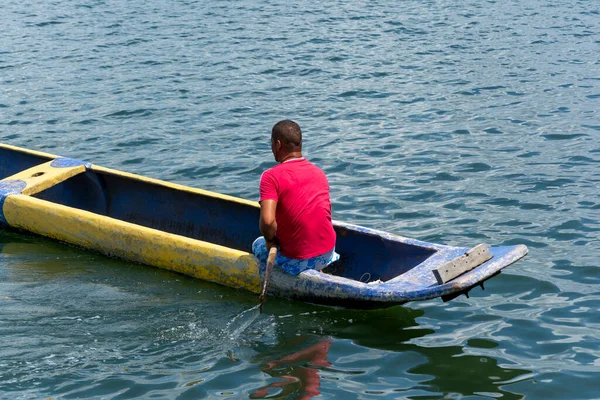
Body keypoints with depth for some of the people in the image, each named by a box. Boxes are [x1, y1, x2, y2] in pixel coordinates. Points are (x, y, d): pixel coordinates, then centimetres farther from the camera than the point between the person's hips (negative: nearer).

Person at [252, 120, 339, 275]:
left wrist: (270, 239, -4)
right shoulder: (319, 172, 5)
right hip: (328, 253, 5)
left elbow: (267, 220, -26)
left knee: (258, 244, 26)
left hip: (296, 261, -4)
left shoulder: (271, 176, -14)